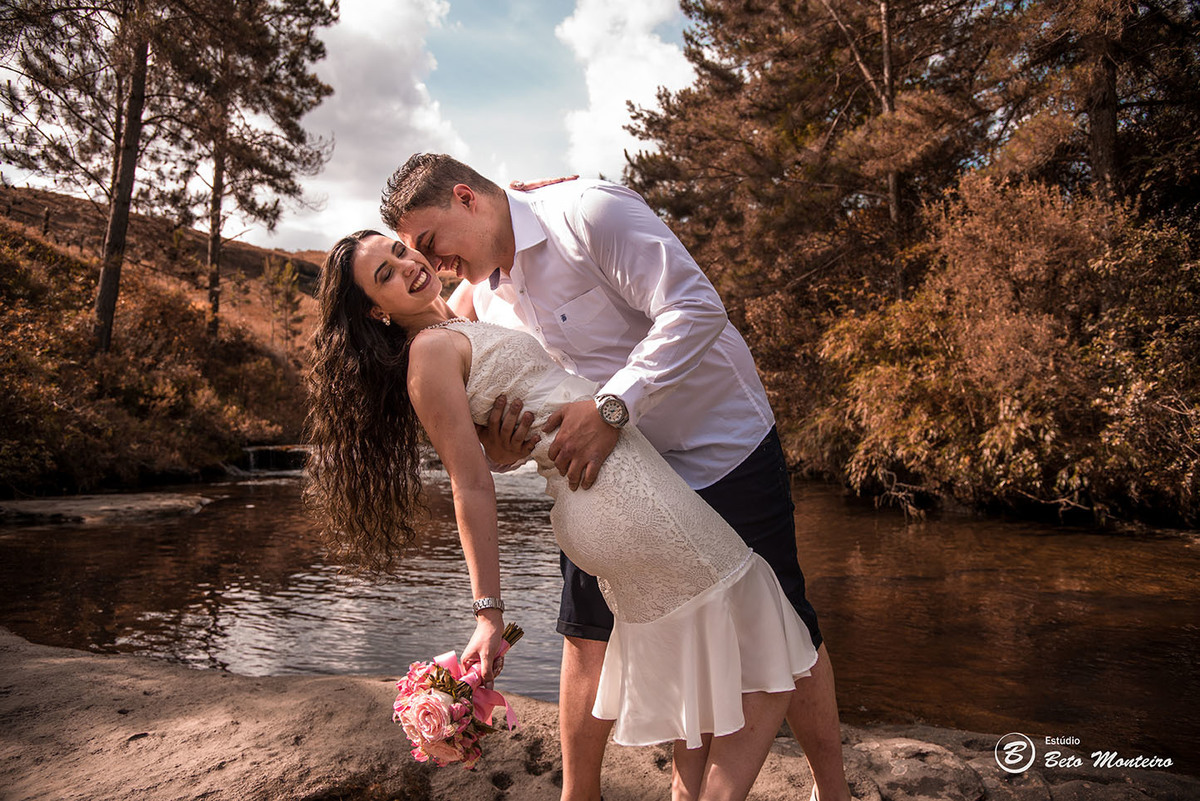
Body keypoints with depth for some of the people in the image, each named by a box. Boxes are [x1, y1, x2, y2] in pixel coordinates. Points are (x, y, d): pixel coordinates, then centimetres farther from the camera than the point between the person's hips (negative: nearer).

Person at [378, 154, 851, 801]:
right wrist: (498, 443, -17)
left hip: (722, 446, -6)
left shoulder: (588, 210, -19)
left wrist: (611, 408, -35)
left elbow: (696, 308, -27)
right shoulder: (481, 295, 3)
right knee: (587, 630, 7)